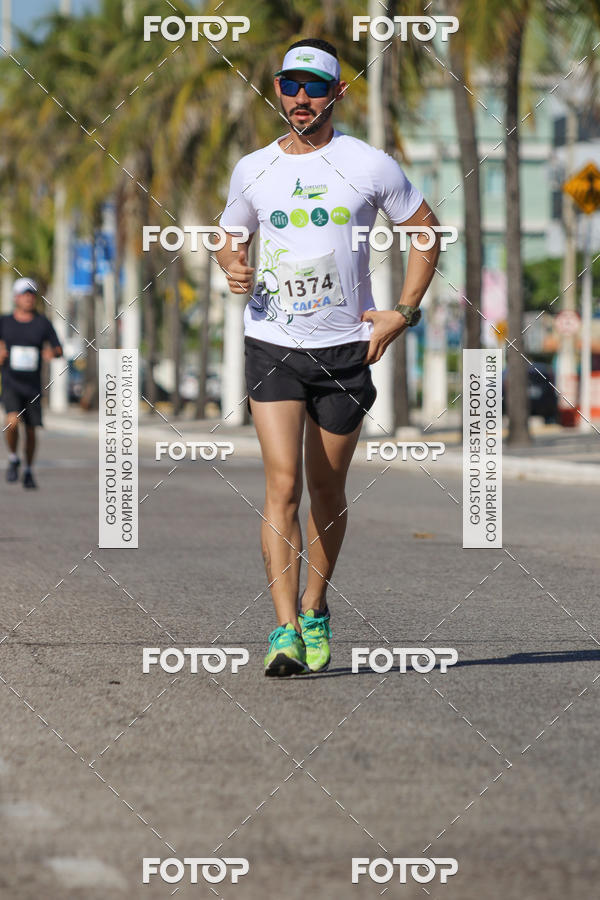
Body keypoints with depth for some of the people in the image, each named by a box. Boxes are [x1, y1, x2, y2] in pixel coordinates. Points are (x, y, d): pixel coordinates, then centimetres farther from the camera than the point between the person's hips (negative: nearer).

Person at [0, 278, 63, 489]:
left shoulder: (43, 323, 3)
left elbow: (59, 349, 2)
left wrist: (52, 353, -22)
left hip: (33, 384, 2)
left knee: (31, 430, 6)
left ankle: (28, 470, 25)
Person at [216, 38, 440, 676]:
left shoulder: (370, 166, -1)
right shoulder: (252, 170, 6)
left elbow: (425, 232, 9)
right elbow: (229, 235, 21)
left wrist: (403, 312, 0)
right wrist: (233, 268, -3)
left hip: (345, 348, 0)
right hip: (272, 343, 0)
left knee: (327, 491, 8)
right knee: (283, 485, -13)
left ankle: (315, 611, 28)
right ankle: (285, 631, -17)